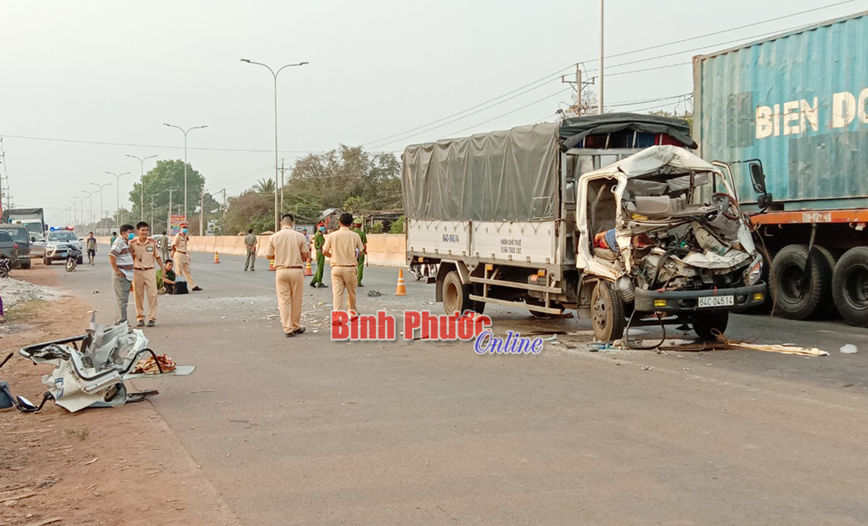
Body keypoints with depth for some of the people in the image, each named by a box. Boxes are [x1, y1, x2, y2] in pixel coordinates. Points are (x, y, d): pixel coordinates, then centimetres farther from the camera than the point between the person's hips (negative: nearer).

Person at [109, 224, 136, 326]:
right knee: (121, 300, -9)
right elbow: (111, 256, -24)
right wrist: (116, 271, -21)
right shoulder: (119, 242, -12)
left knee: (124, 300, 14)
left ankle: (118, 321, 21)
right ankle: (121, 322, -8)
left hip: (127, 276, 10)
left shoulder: (126, 243, 18)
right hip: (121, 276, -10)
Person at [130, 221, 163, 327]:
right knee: (138, 296, 6)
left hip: (150, 271, 0)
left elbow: (157, 257, 8)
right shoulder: (133, 243, -2)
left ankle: (152, 317, 2)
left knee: (152, 294, -4)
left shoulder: (152, 242, 0)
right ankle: (140, 317, 16)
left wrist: (163, 269, 4)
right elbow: (131, 259, 6)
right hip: (137, 272, 0)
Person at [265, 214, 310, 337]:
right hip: (297, 270, 0)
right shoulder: (299, 236, -5)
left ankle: (288, 329, 1)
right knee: (296, 300, 11)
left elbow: (269, 256, 5)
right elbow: (306, 255, -2)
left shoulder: (274, 237, -3)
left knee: (284, 300, 4)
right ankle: (296, 326, 21)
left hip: (281, 271, 0)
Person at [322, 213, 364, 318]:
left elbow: (324, 251, 1)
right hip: (350, 267, 0)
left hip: (336, 267, 0)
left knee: (337, 292, -1)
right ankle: (352, 311, 30)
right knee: (351, 291, 17)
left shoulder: (332, 235, -2)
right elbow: (361, 251, 1)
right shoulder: (355, 235, -3)